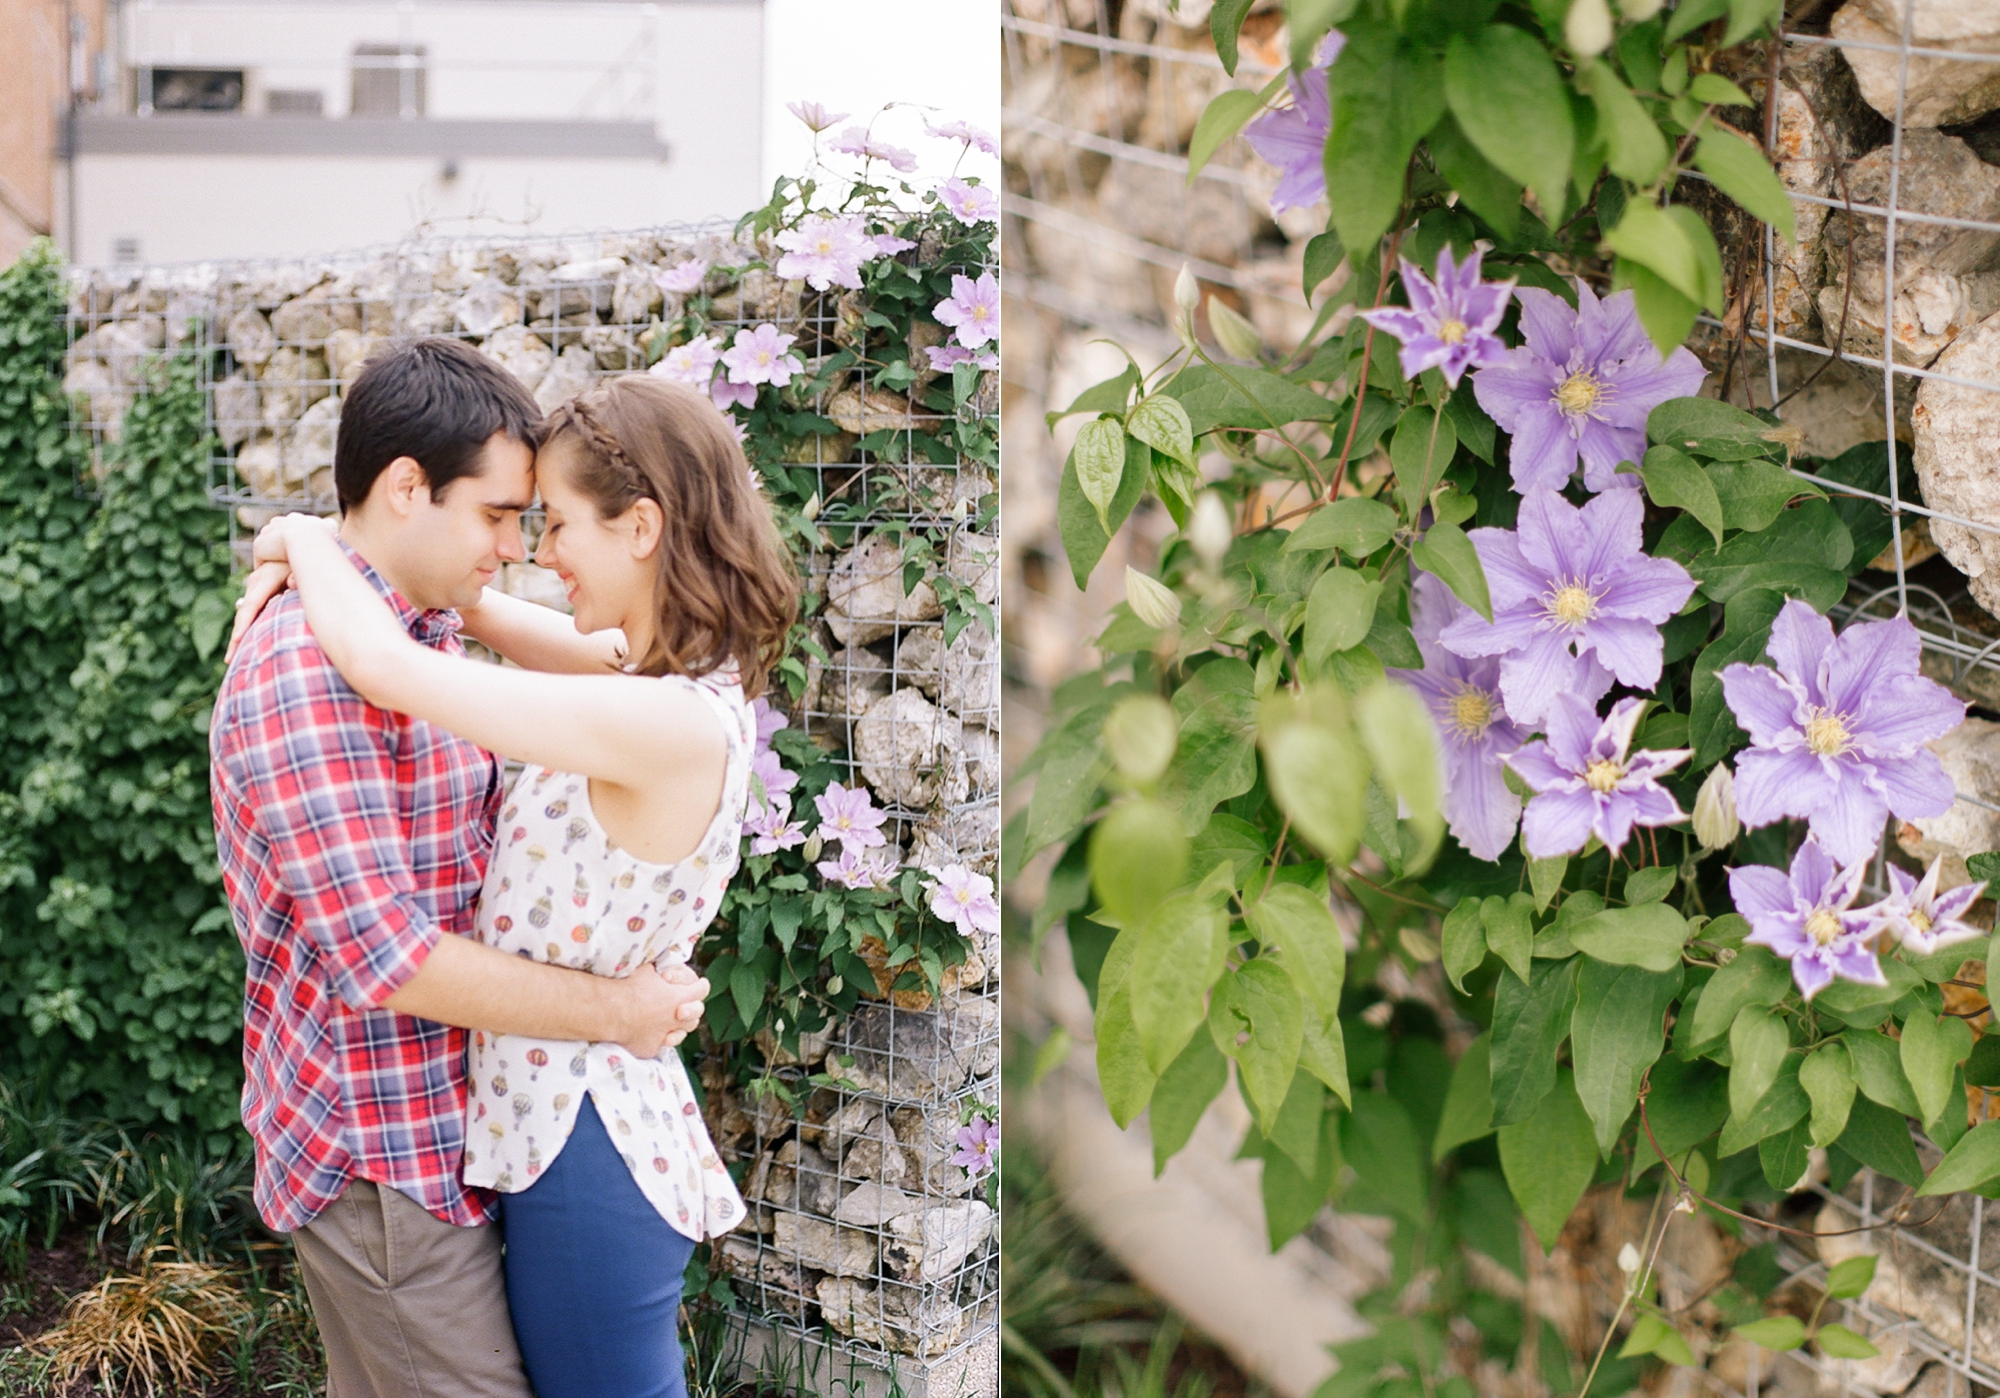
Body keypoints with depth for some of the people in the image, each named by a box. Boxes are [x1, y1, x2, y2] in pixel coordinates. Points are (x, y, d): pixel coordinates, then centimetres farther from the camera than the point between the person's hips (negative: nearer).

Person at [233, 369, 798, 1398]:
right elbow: (521, 627, 19)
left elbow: (385, 666, -27)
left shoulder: (673, 725, -27)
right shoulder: (669, 671, 1)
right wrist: (360, 564, 4)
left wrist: (307, 540, -8)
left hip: (587, 1151, -9)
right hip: (575, 1127, 9)